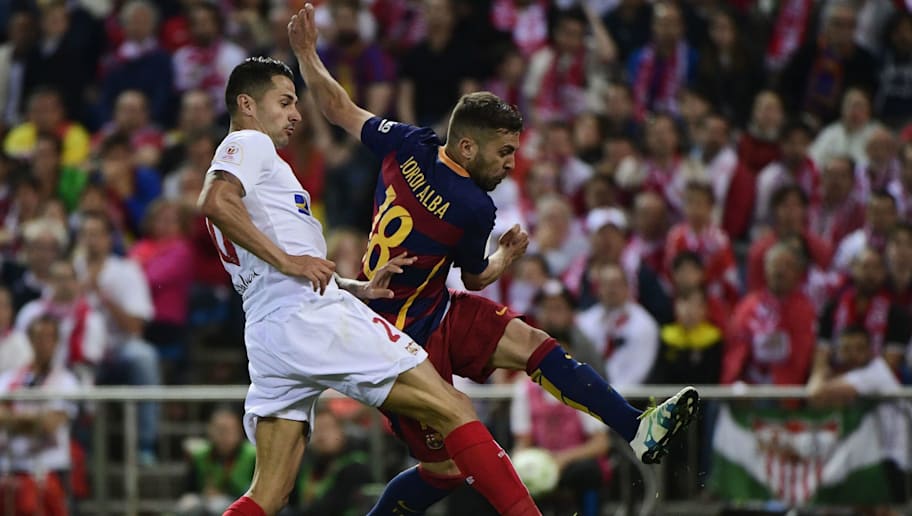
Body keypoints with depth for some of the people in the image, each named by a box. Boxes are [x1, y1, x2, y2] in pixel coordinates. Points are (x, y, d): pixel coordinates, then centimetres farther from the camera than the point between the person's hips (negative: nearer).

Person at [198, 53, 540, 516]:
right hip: (315, 316, -9)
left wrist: (359, 289, 18)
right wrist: (286, 259, -18)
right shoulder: (248, 143, 2)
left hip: (267, 335, 9)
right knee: (453, 408, -6)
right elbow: (215, 202, -20)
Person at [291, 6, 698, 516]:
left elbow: (339, 109, 4)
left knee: (533, 344, -2)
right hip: (406, 338, -8)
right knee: (446, 467, -2)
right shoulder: (475, 209, -23)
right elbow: (478, 277, -2)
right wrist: (509, 254, 19)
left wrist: (307, 54, 18)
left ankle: (638, 429, -6)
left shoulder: (410, 145, -9)